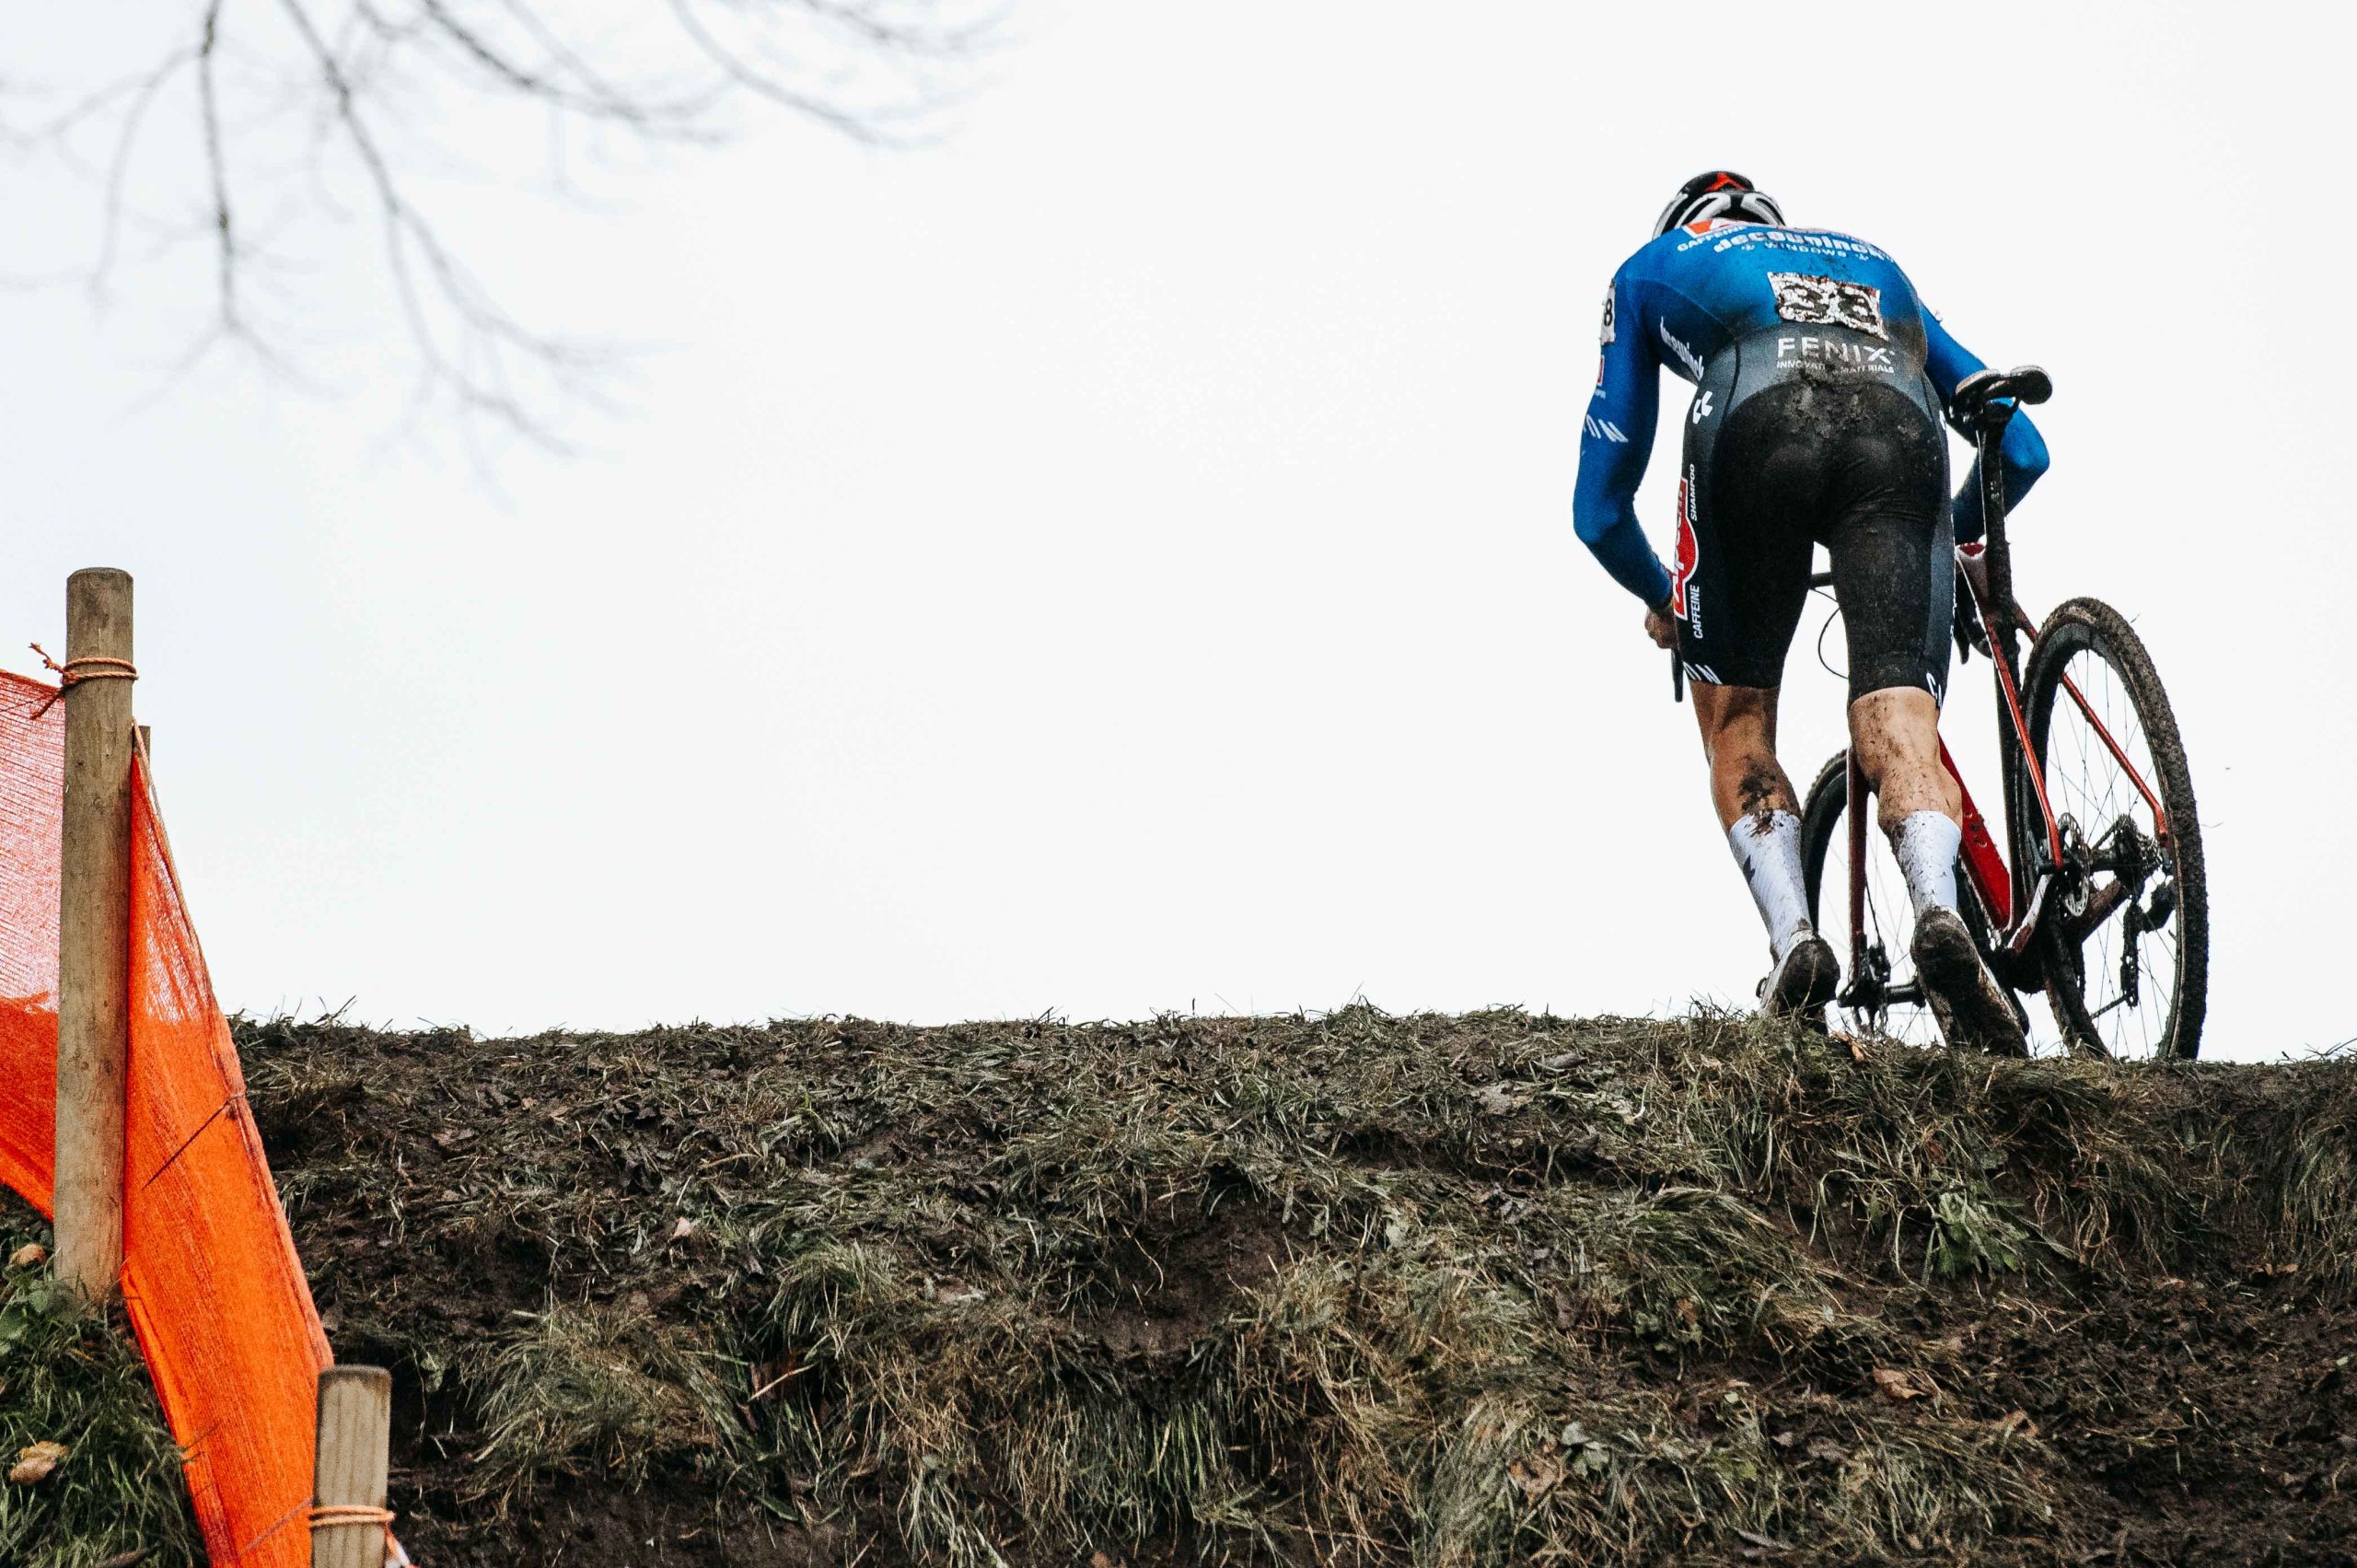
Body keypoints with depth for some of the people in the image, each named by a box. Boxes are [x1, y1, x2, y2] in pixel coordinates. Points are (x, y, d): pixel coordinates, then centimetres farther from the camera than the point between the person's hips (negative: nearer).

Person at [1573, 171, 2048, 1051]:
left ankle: (1792, 939, -8)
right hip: (1898, 428, 2)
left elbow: (1600, 510, 34)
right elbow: (2021, 449, 43)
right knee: (1898, 727, -6)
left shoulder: (1652, 267, 37)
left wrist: (1661, 599, 54)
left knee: (1737, 727, 13)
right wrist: (1956, 532, 63)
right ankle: (1939, 911, -35)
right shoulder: (1872, 263, 44)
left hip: (1760, 425, -2)